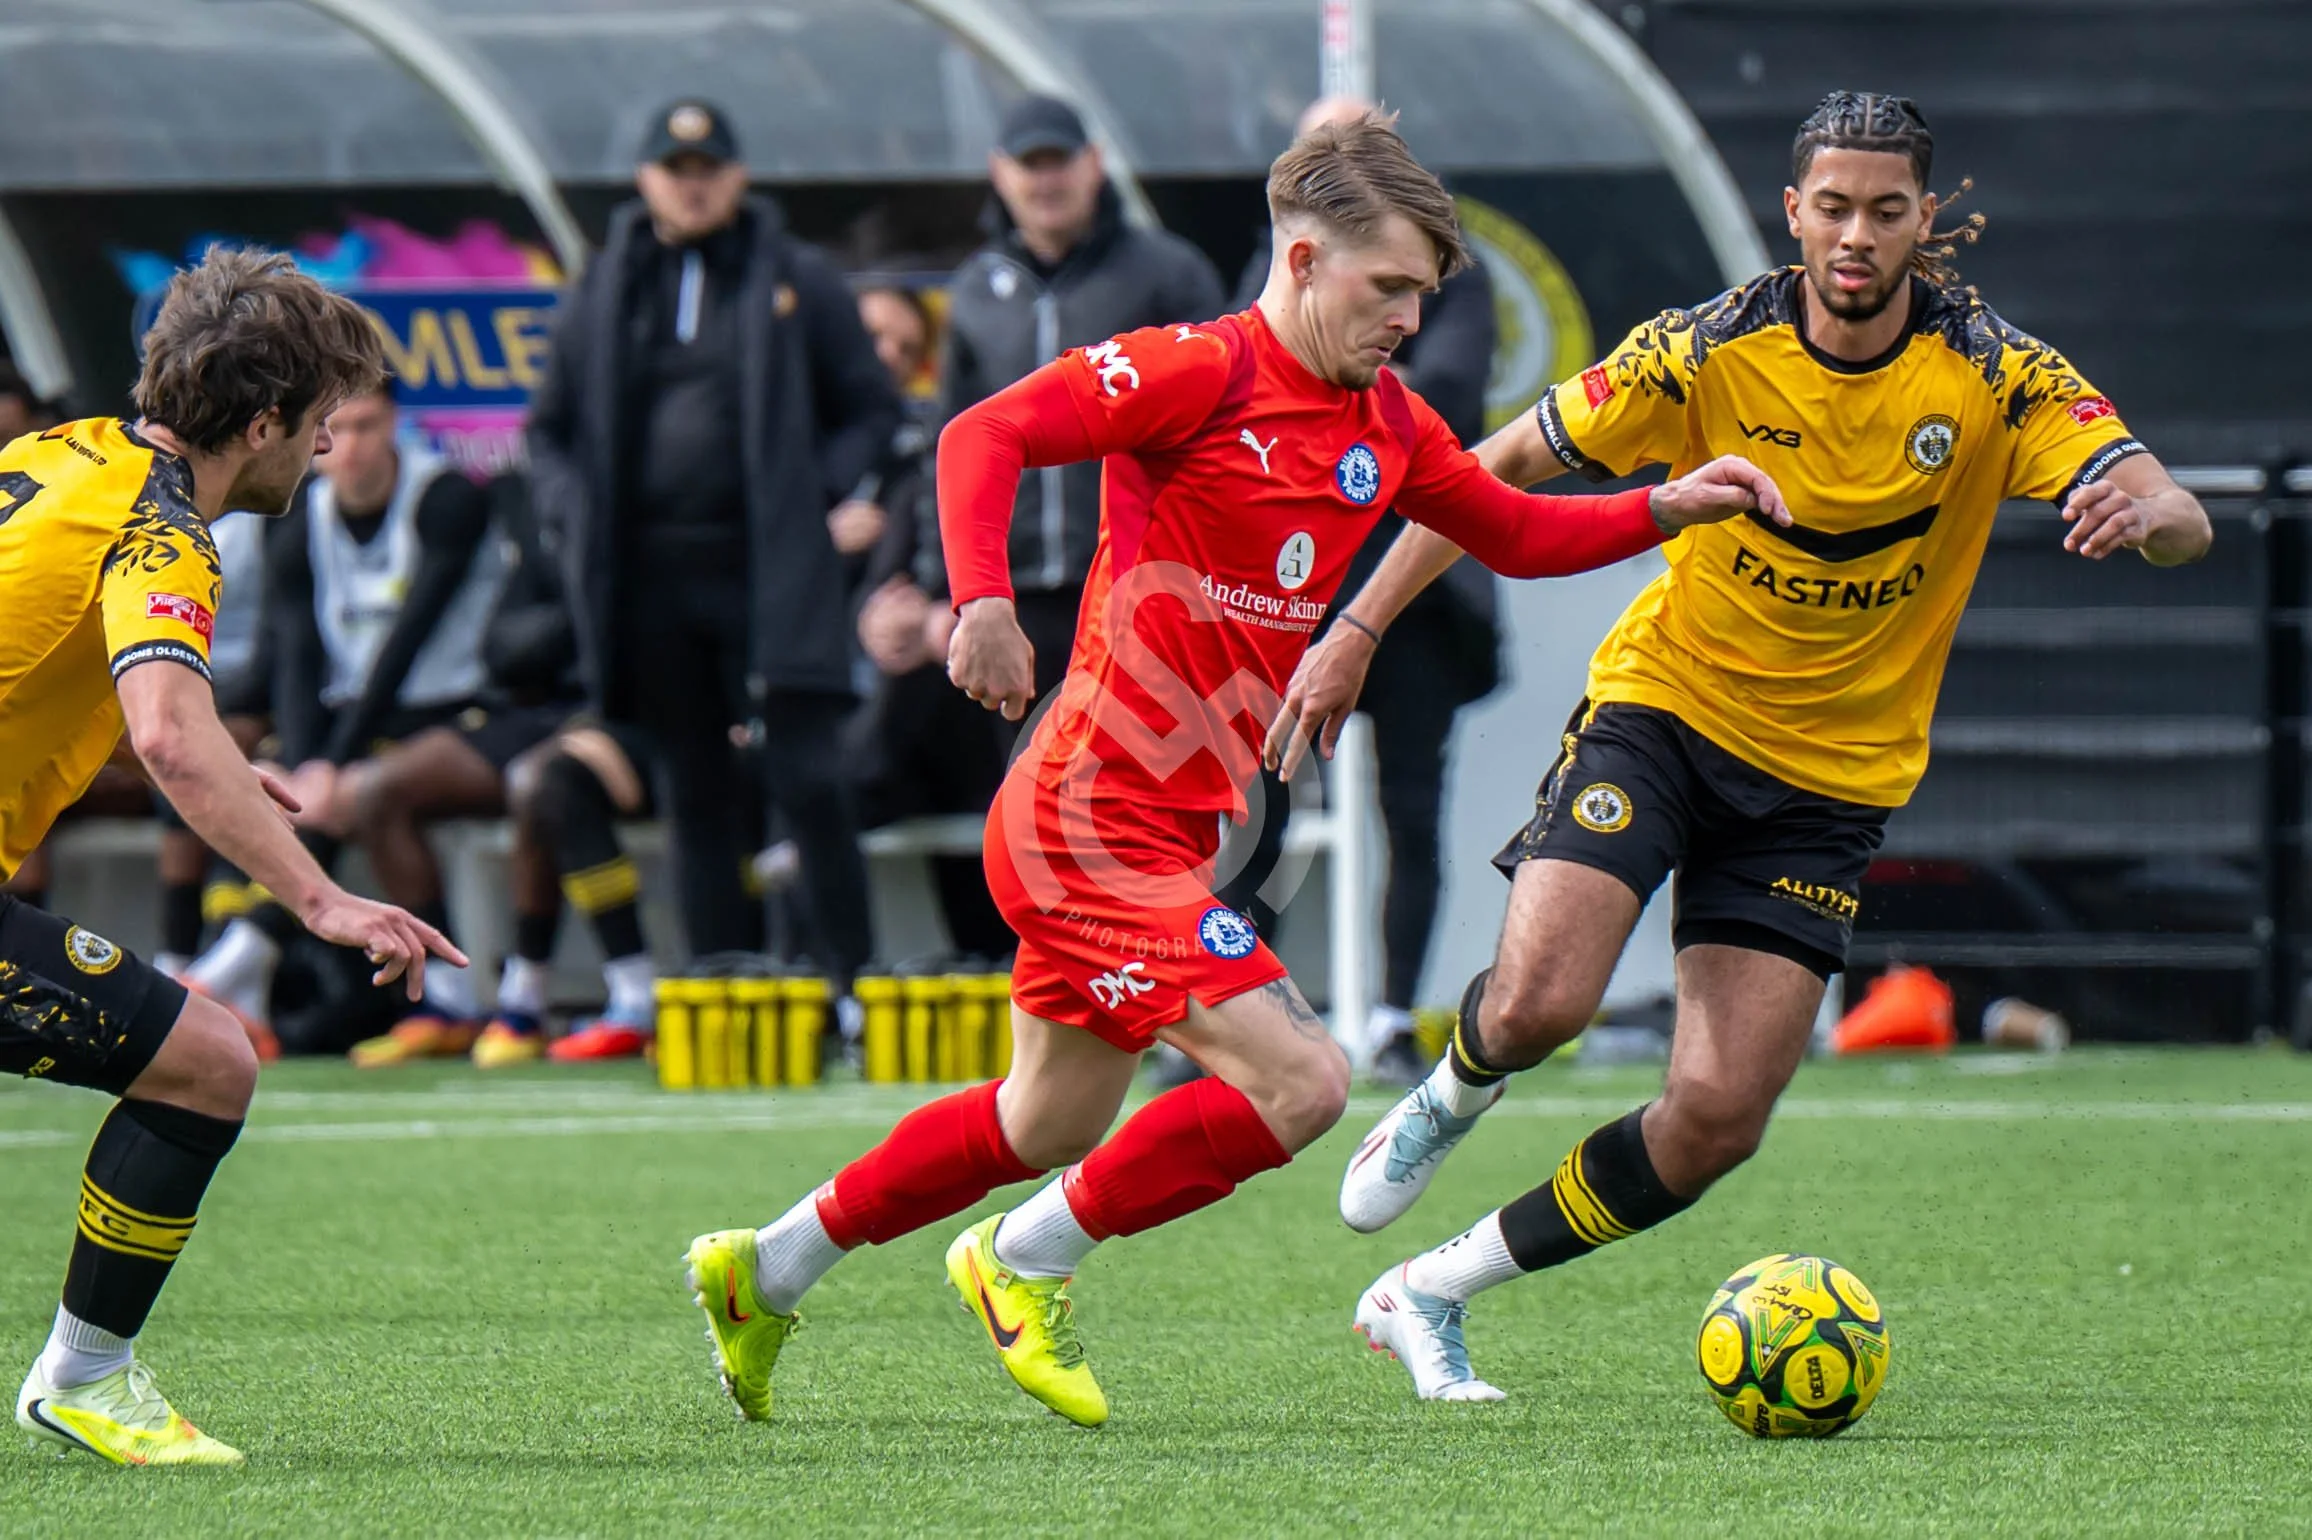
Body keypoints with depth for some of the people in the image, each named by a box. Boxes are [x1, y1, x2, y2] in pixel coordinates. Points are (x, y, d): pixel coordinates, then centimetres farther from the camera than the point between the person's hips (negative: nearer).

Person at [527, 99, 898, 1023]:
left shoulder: (799, 281, 6)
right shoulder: (606, 291, 13)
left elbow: (873, 409, 8)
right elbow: (549, 427, 20)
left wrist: (816, 491, -7)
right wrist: (576, 512, 2)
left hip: (771, 573, -3)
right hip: (650, 574, 3)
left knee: (807, 779, -10)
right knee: (694, 797, 5)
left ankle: (852, 984, -5)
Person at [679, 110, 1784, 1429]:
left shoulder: (1386, 425, 10)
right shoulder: (1202, 370, -14)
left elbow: (1515, 532, 24)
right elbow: (987, 436, -21)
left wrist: (1669, 509, 11)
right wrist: (986, 602, -34)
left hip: (1175, 829, 10)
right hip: (1098, 819, -10)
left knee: (1053, 1128, 21)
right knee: (1301, 1085, -17)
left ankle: (763, 1270, 36)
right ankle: (1025, 1264, 1)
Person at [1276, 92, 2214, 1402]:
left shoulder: (1998, 378, -12)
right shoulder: (1709, 352, -12)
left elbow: (2181, 521, -21)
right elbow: (1502, 469, -2)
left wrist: (2144, 510, -47)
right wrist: (1359, 631, -7)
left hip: (1832, 777, 1)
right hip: (1665, 704, -1)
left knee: (1718, 1119, -8)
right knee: (1539, 1001, -25)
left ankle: (1433, 1294, 9)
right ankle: (1449, 1098, 14)